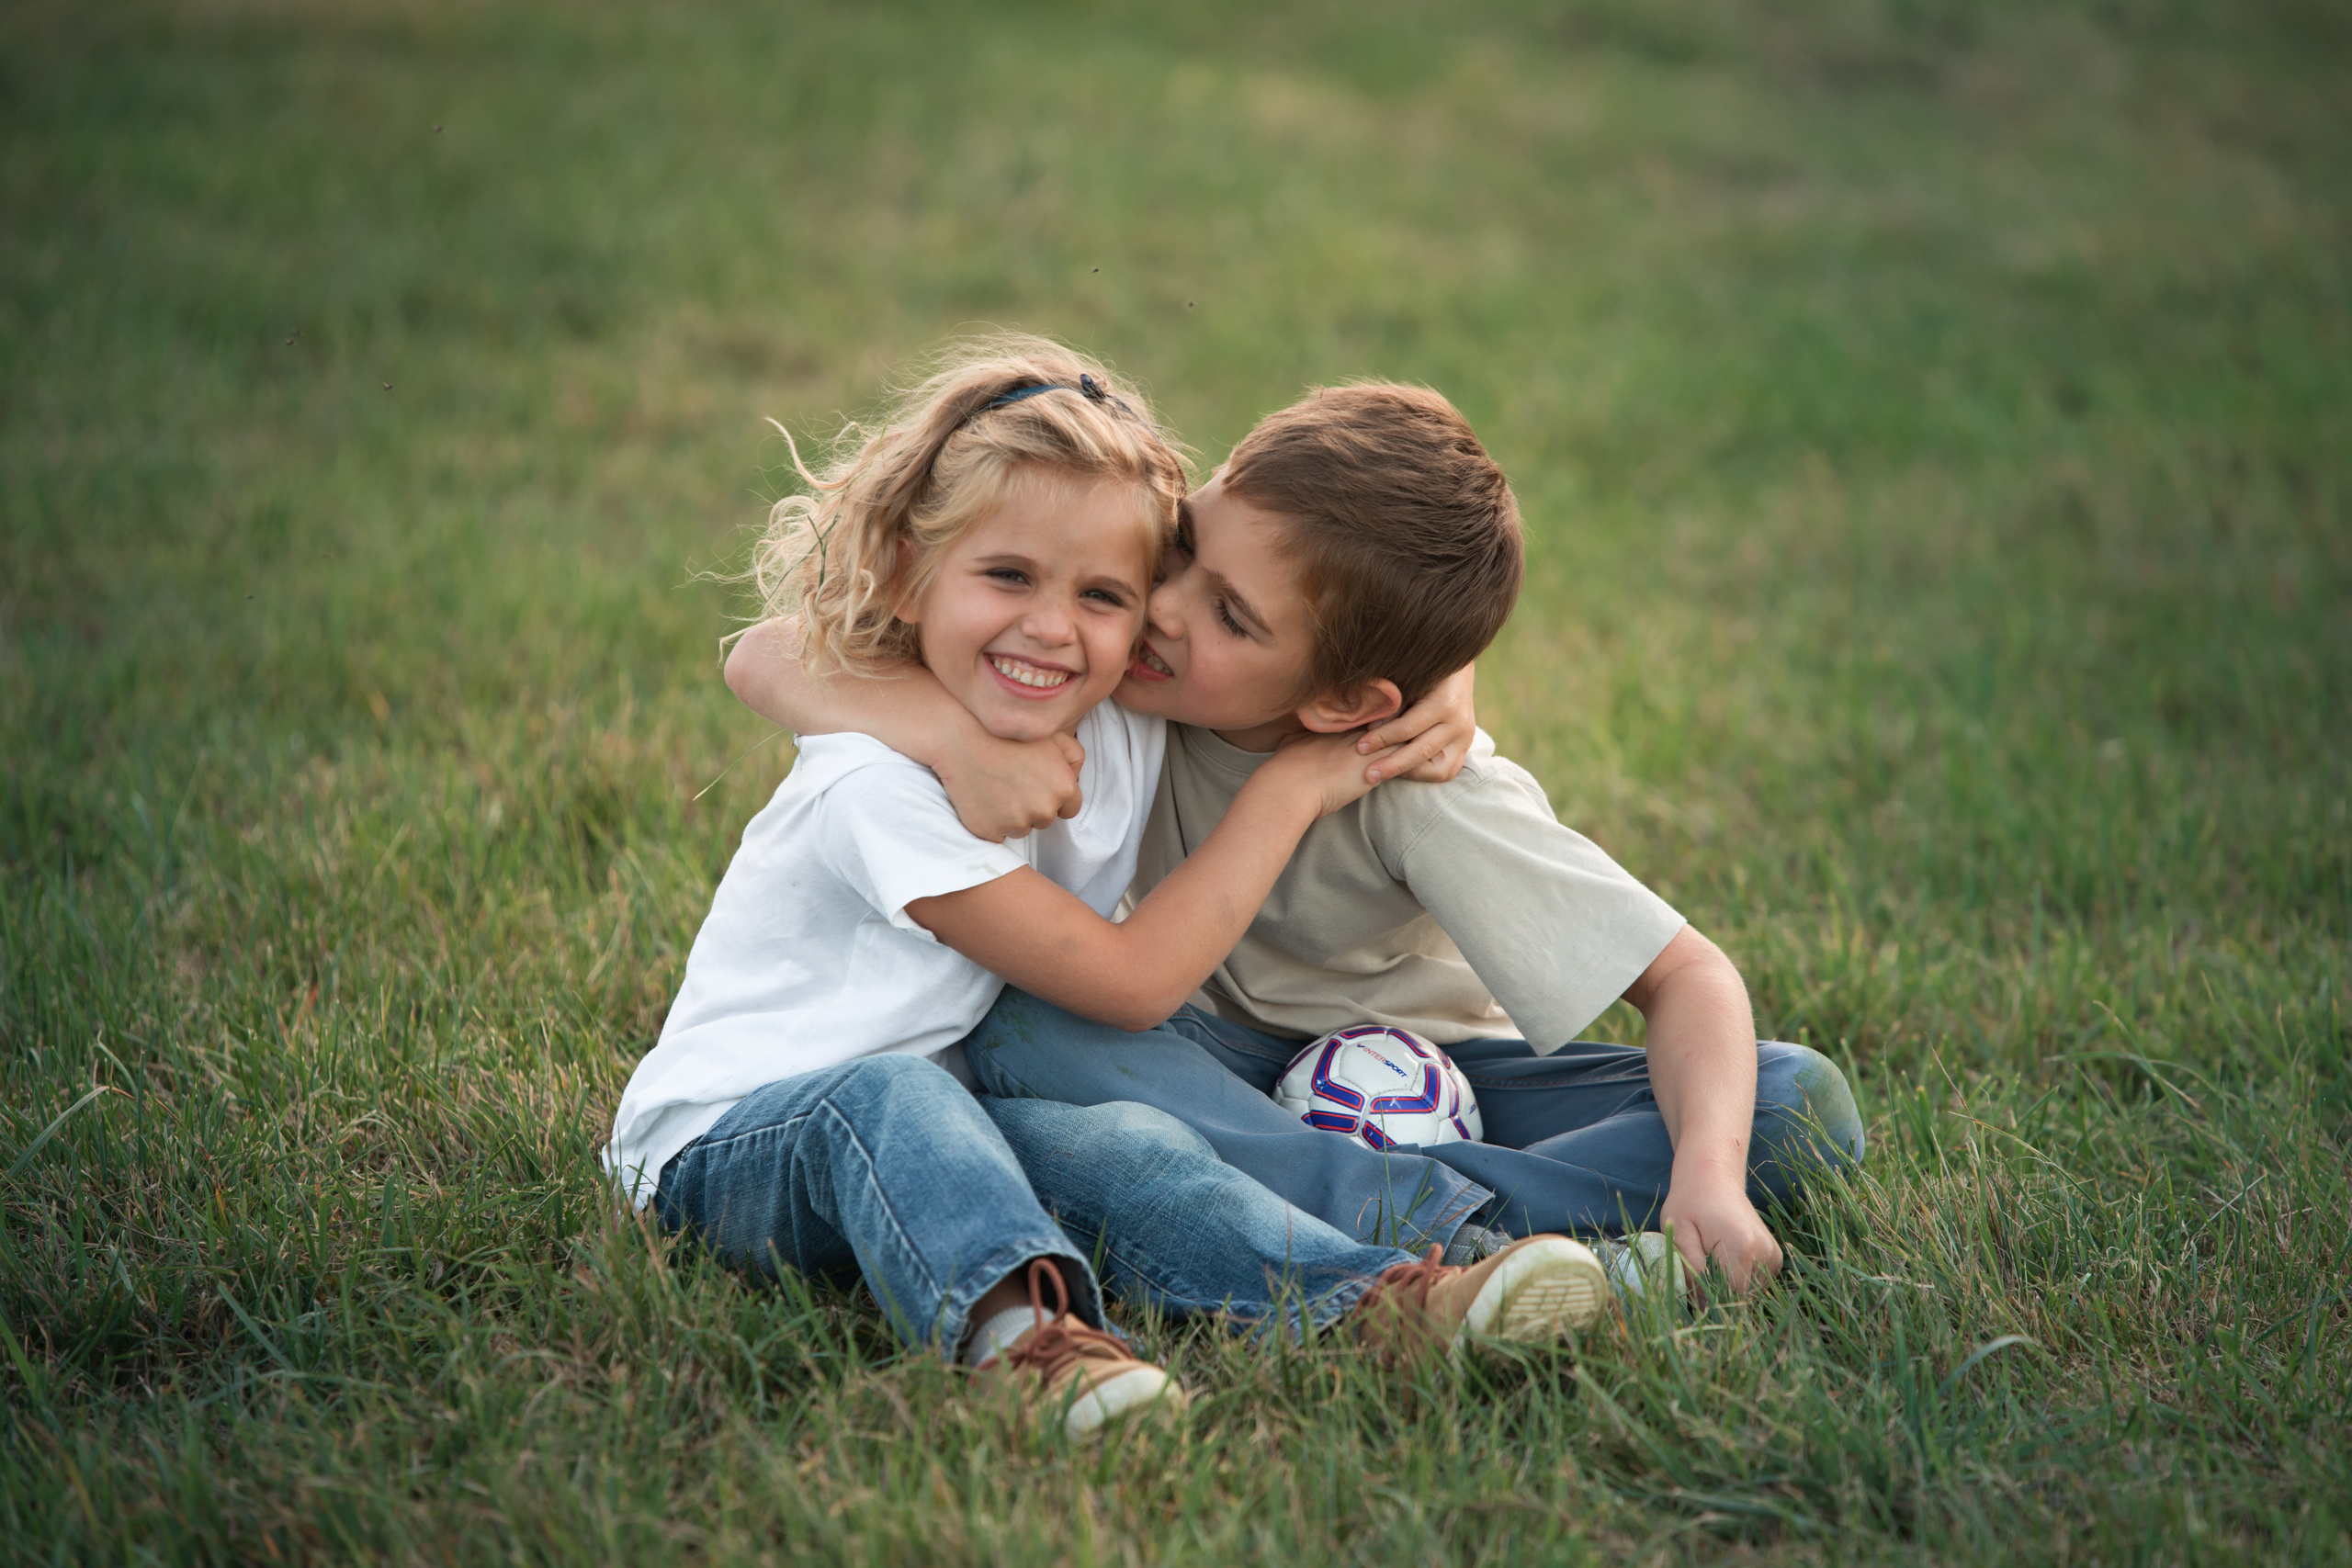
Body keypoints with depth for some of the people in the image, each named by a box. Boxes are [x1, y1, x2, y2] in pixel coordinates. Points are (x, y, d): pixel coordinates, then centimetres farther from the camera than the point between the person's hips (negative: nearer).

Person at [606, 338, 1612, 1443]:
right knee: (884, 1095, -38)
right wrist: (1289, 790, -16)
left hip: (935, 1128, 6)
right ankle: (1015, 1327, -61)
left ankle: (1378, 1301, -42)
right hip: (720, 1145, -6)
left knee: (1123, 1148, -24)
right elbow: (1130, 979, -21)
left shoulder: (1125, 732, -1)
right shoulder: (877, 788, -24)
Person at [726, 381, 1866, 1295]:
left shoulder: (1420, 794, -27)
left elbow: (1688, 979, -23)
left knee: (1801, 1105, -22)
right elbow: (768, 659, -23)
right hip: (1205, 1057, 2)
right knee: (1014, 1029, -33)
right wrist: (950, 730, -43)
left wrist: (1707, 1177, -42)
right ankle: (1445, 1224, -39)